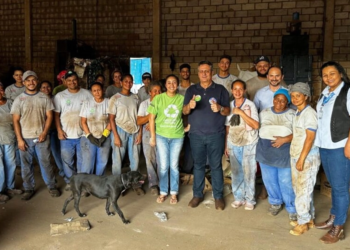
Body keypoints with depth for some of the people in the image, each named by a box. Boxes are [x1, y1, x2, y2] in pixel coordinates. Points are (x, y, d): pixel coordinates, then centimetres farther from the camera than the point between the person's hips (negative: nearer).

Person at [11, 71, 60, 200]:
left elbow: (49, 116, 1)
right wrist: (19, 139, -8)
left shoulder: (44, 98, 2)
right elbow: (16, 121, -1)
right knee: (26, 165, 9)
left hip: (41, 137, 0)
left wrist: (44, 133, -10)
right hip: (25, 138, 1)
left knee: (45, 163, 5)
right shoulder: (19, 99, 1)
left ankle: (52, 186, 19)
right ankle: (28, 189, 22)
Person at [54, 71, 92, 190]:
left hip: (83, 135, 0)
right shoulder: (59, 96, 2)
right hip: (66, 135, 1)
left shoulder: (87, 94, 0)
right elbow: (56, 114, 4)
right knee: (67, 160, 10)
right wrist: (59, 130, -6)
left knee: (83, 160, 10)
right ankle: (70, 181, 28)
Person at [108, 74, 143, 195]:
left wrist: (140, 132, 2)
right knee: (117, 160, 3)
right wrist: (115, 136, -11)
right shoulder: (115, 98, -2)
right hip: (120, 131, -3)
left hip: (134, 131, 3)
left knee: (135, 159, 6)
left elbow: (138, 116, 9)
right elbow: (111, 119, -5)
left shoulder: (135, 97, 8)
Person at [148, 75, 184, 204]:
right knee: (163, 166, 5)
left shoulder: (182, 99, -1)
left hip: (177, 136, 1)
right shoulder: (158, 98, -5)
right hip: (161, 136, -1)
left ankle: (174, 192, 22)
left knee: (174, 165, 8)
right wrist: (152, 136, -6)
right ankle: (163, 192, 21)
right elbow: (152, 118, -3)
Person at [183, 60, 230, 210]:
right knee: (198, 165, 9)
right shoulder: (191, 90, 8)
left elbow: (228, 111, 1)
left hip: (216, 135, -2)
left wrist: (220, 108, -21)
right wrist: (189, 106, -20)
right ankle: (197, 194, 19)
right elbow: (184, 111, 3)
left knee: (216, 165, 3)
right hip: (196, 135, 2)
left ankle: (218, 196, 13)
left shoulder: (220, 89, 3)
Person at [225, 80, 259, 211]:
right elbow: (227, 127, 10)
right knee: (236, 172, 9)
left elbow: (256, 125, -15)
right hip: (233, 144, 4)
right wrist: (226, 145, 10)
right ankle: (238, 197, 23)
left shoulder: (250, 105, -8)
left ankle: (250, 200, 13)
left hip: (249, 144, -4)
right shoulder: (229, 106, 6)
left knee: (248, 172, 0)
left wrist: (241, 112, -20)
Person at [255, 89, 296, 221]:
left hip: (285, 153, -3)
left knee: (286, 182, 1)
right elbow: (258, 129, 10)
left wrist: (285, 139, -24)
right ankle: (275, 202, 36)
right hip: (266, 152, 4)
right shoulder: (264, 113, 7)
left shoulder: (292, 115, -3)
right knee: (269, 180, 14)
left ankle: (292, 209, 18)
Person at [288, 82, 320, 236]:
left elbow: (310, 138, -19)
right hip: (295, 156, 9)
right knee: (299, 189, 13)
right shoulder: (297, 113, 12)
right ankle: (309, 218, 25)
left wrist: (302, 159, -19)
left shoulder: (309, 113, -15)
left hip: (308, 158, -9)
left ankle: (303, 222, 10)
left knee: (303, 190, -2)